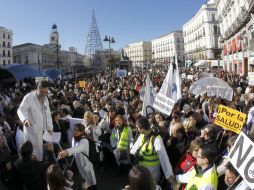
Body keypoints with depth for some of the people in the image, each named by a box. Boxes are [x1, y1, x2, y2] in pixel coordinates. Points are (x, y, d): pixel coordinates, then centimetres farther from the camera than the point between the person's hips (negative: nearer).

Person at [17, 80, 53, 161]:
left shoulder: (45, 98, 10)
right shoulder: (29, 97, -13)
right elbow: (21, 110, -26)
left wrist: (50, 127, 9)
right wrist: (25, 119, -47)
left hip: (41, 130, 6)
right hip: (32, 129, -6)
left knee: (39, 151, 13)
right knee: (32, 152, -4)